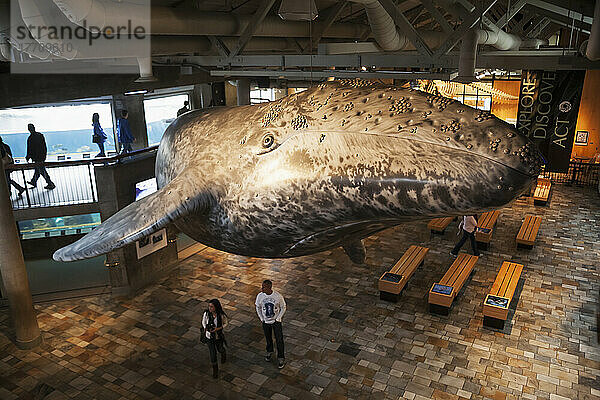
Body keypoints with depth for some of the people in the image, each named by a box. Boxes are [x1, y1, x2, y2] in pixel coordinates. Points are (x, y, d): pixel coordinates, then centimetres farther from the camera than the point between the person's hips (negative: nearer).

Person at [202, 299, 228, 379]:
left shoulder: (222, 315, -25)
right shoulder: (206, 313, -22)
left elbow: (225, 323, -6)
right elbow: (203, 322, -3)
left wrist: (218, 328, -23)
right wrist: (206, 328, -21)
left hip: (219, 336, 0)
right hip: (209, 336, 0)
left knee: (220, 349, 25)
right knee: (212, 354, 6)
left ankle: (223, 354, 64)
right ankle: (215, 370, 32)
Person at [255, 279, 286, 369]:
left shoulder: (278, 296, -22)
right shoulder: (260, 296, -15)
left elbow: (283, 307, -7)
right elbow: (258, 307, 3)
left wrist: (278, 319, -10)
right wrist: (262, 319, -2)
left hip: (276, 321, -2)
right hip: (265, 321, 2)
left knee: (279, 340, 2)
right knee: (268, 338, 21)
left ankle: (281, 358, 19)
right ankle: (269, 351, 47)